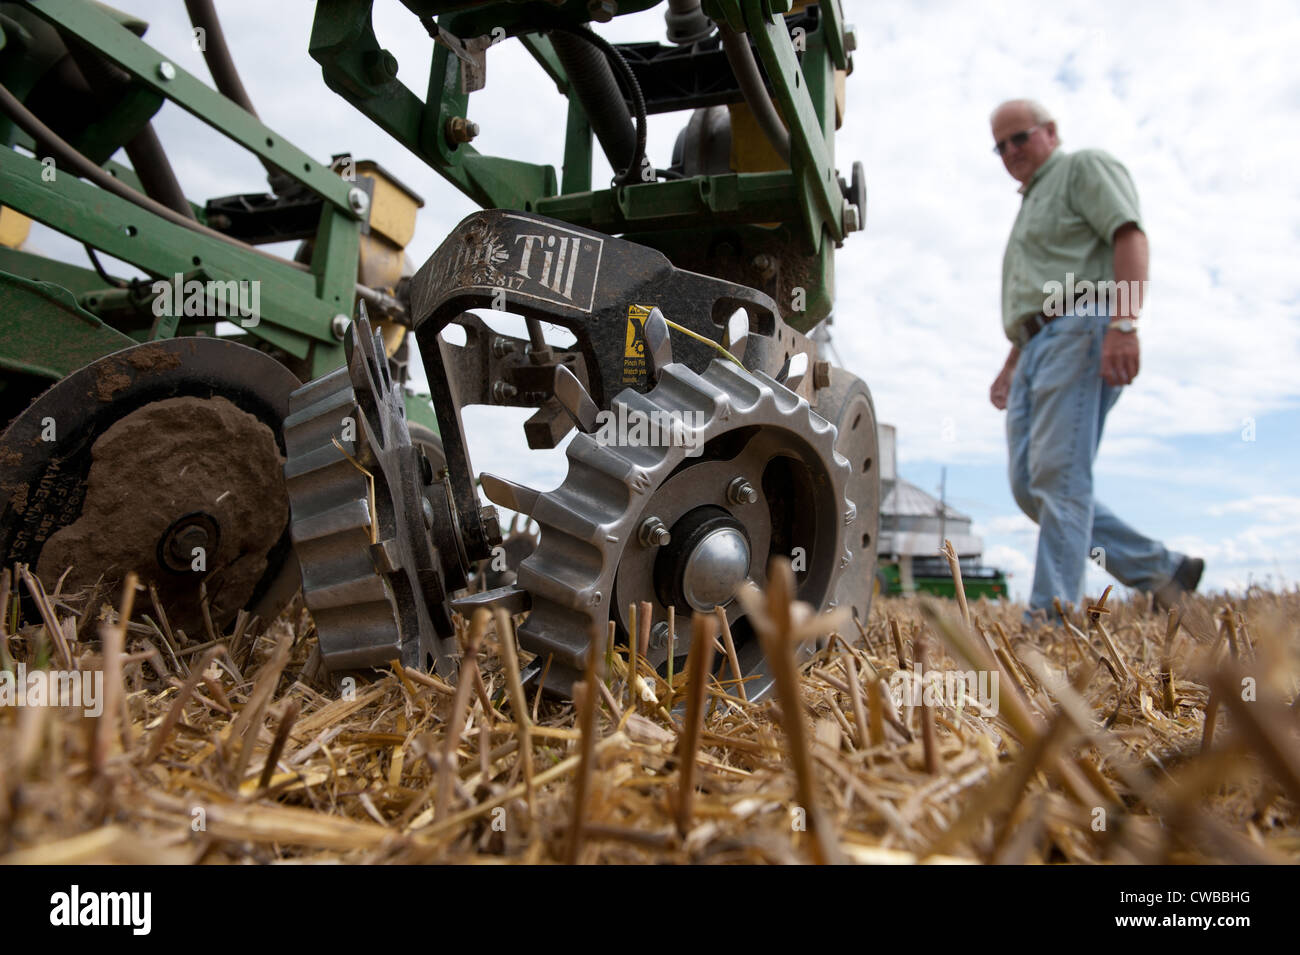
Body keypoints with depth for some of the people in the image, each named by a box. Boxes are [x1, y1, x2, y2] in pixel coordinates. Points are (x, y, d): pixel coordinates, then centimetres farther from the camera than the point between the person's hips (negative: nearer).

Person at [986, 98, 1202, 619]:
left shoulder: (1085, 167, 7)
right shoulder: (1031, 203, 34)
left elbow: (1130, 236, -10)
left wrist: (1123, 322, -23)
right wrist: (1012, 364, 24)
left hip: (1081, 328, -9)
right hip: (1038, 343, 9)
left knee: (1058, 477, -16)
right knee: (1028, 484, 0)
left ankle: (1052, 618, -15)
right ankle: (1162, 569, 7)